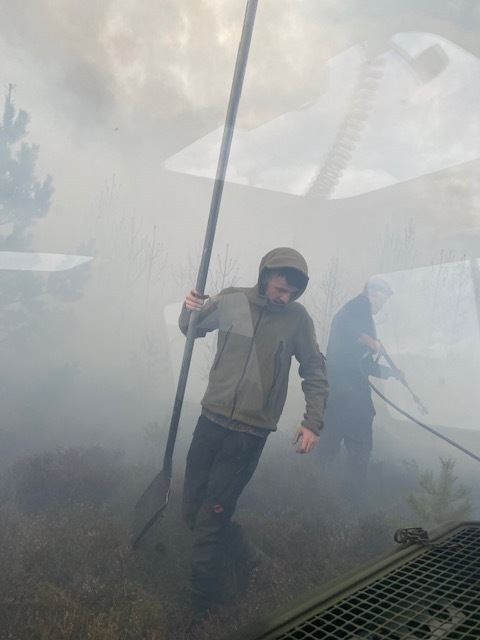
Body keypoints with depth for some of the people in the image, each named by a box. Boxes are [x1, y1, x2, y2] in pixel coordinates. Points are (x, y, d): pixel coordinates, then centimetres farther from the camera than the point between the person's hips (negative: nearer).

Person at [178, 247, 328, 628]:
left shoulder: (298, 318, -7)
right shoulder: (231, 301, -3)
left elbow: (315, 373, 3)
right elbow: (192, 329, 12)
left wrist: (313, 422, -5)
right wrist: (189, 310, -10)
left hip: (250, 435, -3)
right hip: (211, 421, 3)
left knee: (208, 527, -1)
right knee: (192, 510, 12)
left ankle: (201, 611, 17)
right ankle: (230, 536, 43)